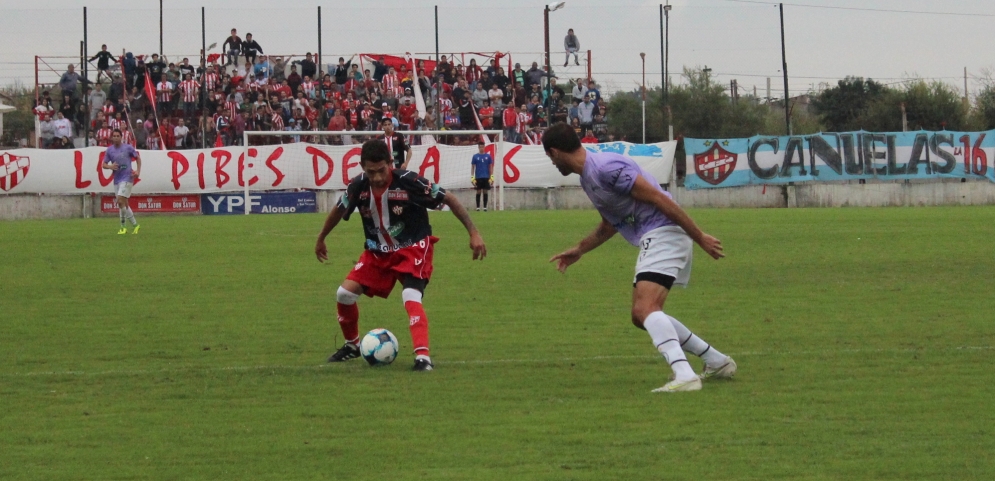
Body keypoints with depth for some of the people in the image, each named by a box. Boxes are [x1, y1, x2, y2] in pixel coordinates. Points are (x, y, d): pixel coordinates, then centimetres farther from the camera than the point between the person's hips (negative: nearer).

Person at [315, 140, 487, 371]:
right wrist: (321, 239, 24)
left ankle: (423, 357, -32)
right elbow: (339, 211, 9)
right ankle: (352, 345, 20)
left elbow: (449, 199, -15)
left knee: (411, 297, -29)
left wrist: (473, 233, -16)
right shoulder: (357, 187, -13)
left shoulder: (409, 181, -25)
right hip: (378, 252, 5)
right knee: (345, 293, -5)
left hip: (413, 248, -5)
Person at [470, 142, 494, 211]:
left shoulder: (488, 156, 5)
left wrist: (492, 177, 1)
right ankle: (478, 207, 6)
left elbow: (490, 167, 8)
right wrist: (472, 177, -2)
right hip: (478, 177, -1)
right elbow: (472, 167, 5)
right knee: (478, 192, 1)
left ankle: (485, 207, 6)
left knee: (485, 192, 1)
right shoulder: (475, 156, 3)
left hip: (486, 177, 1)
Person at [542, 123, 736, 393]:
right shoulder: (588, 177, 16)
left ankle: (684, 375, -39)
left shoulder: (605, 168, -17)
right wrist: (579, 250, 40)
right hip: (651, 240, 10)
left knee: (646, 309, -24)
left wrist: (700, 237, -17)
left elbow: (659, 198, -18)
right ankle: (716, 361, 23)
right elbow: (610, 224, 33)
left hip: (664, 234, -10)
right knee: (643, 315, 15)